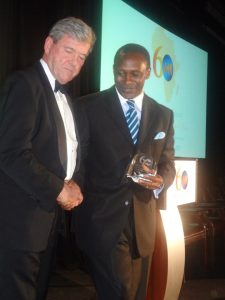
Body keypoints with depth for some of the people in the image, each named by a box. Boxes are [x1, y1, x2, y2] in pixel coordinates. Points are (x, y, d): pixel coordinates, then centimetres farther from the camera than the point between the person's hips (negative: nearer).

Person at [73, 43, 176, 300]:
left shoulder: (163, 115, 9)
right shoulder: (89, 107, -3)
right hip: (101, 219, -4)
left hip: (143, 221, 5)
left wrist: (161, 181, -13)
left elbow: (167, 163, 9)